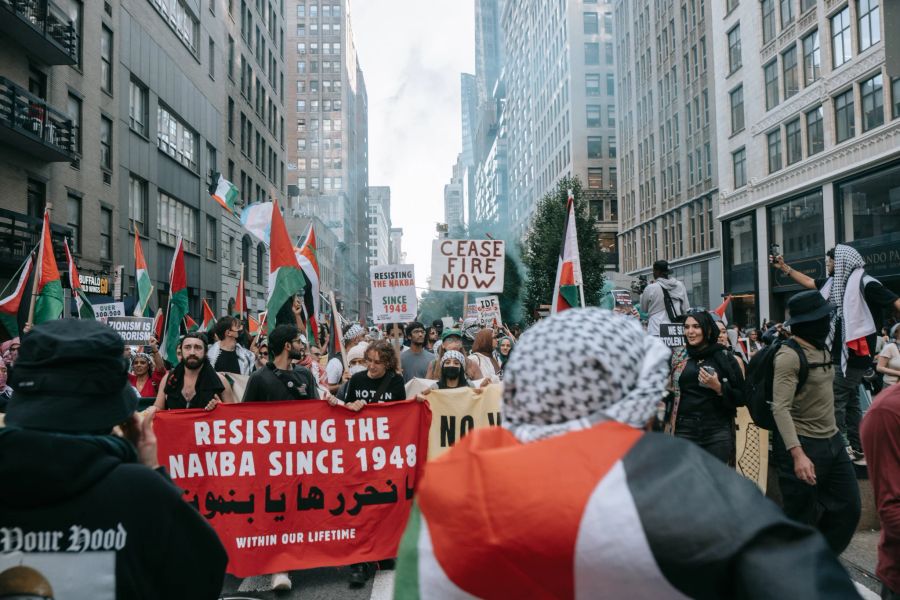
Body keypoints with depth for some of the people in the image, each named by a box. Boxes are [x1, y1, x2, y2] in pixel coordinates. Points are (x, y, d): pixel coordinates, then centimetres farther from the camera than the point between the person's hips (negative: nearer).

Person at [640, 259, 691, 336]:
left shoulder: (651, 288, -5)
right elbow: (686, 310, 10)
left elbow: (643, 310, 12)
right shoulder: (680, 285, 6)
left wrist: (641, 294, 24)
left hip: (656, 332, -4)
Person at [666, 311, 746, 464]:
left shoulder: (725, 358, 1)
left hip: (718, 431, -1)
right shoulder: (677, 356, 6)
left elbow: (741, 398, 1)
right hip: (684, 430, 1)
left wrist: (718, 387, -13)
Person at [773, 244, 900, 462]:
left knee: (834, 400, -9)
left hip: (853, 354, -9)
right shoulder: (835, 282, 9)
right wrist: (784, 267, 23)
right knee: (849, 401, 13)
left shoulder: (865, 284, -14)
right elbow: (808, 282, 24)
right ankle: (856, 448, 21)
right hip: (839, 353, 9)